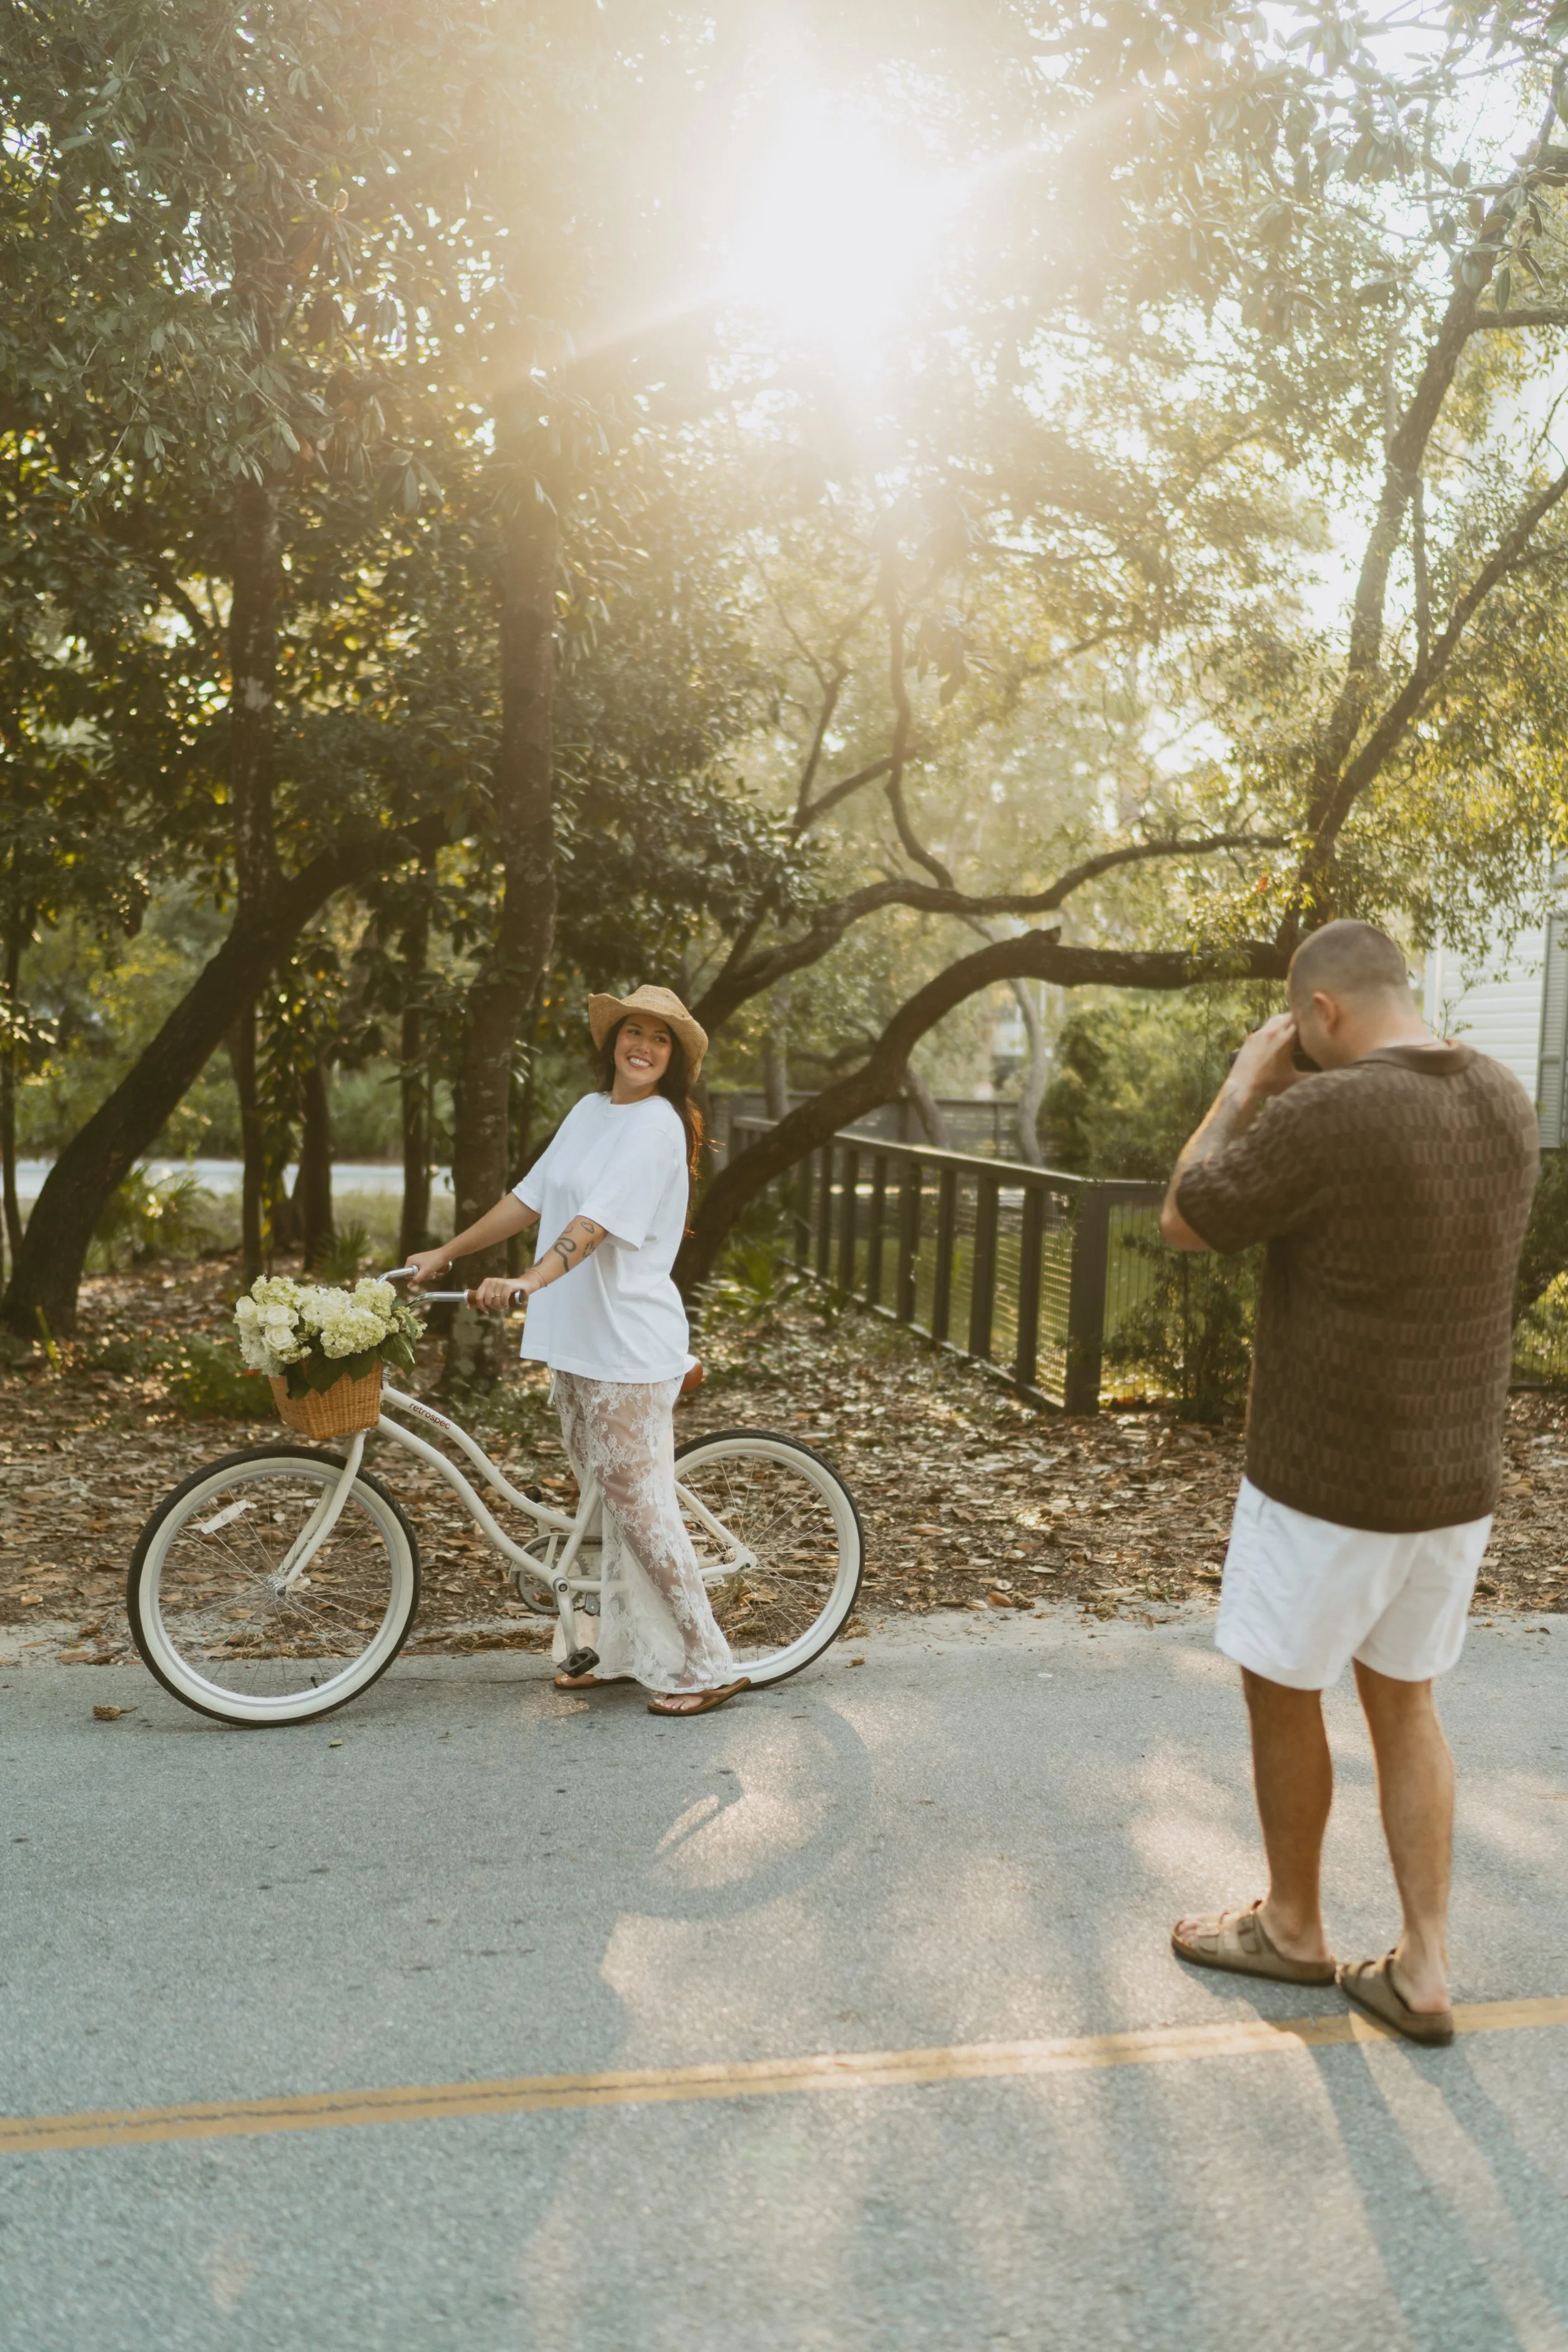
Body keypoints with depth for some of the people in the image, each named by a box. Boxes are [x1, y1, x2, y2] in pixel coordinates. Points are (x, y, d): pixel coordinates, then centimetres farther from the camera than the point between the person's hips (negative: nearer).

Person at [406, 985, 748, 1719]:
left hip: (629, 1348, -8)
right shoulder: (590, 1110, 13)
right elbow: (531, 1198, 18)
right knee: (614, 1499, 15)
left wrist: (530, 1282, -38)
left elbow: (597, 1222, -25)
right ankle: (625, 1652, 27)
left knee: (640, 1505, -5)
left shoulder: (658, 1126, -12)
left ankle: (707, 1668, 5)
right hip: (574, 1341, 8)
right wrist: (444, 1254, 19)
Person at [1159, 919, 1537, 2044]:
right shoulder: (1504, 1100, 1)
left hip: (1329, 1483, -7)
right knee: (1404, 1700, 19)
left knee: (1282, 1693, 14)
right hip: (1457, 1478, 7)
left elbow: (1184, 1222, -9)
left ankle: (1291, 1927, 32)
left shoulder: (1322, 1116, -22)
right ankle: (1424, 1968, 23)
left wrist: (1244, 1086, 0)